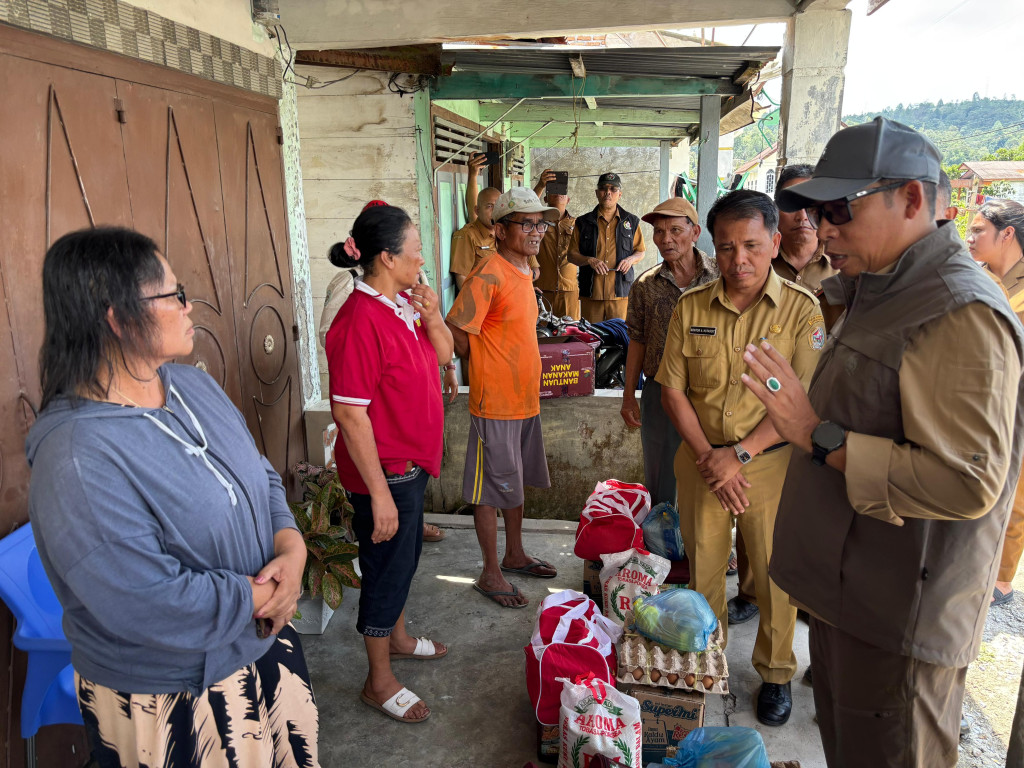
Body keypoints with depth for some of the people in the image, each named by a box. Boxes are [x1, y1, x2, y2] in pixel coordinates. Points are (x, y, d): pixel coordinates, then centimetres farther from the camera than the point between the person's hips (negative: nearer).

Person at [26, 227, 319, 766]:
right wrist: (267, 594, -18)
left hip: (262, 643, 7)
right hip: (165, 701, -7)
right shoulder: (76, 462, -28)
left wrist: (292, 547, -13)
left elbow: (261, 477, 5)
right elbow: (151, 607, -30)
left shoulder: (193, 384, -2)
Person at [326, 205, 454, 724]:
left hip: (410, 461, 9)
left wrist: (432, 315, -10)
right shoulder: (360, 322, -26)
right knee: (387, 567, 7)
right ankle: (379, 682, 27)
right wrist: (379, 493, -24)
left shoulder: (404, 304, 2)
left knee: (405, 555, 24)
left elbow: (443, 354, 11)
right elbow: (349, 414, -26)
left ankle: (397, 637, 48)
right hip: (384, 469, -9)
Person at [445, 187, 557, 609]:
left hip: (525, 399, 9)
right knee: (491, 488, 4)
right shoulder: (489, 274, -18)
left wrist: (519, 376, 14)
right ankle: (491, 573, 18)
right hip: (495, 403, -9)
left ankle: (515, 555, 36)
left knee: (516, 482, 20)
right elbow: (455, 333, -20)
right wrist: (488, 369, -5)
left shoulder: (522, 272, 10)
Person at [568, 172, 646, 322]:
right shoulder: (583, 222, 9)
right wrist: (590, 260, -11)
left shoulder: (631, 221, 12)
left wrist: (630, 259, -4)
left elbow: (640, 252, 19)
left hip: (620, 292, 0)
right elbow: (572, 255, 8)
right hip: (590, 292, 0)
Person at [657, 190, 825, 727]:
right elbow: (672, 388, -1)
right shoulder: (690, 307, -2)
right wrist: (707, 456, -9)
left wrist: (739, 454, -16)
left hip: (770, 462, -2)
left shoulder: (803, 310, -9)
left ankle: (776, 673, 33)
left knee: (775, 573, 9)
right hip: (700, 459, 2)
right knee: (702, 566, 15)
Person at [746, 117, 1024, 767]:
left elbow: (967, 481, -30)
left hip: (900, 620, -9)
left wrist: (818, 436, -28)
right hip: (847, 592, 9)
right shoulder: (881, 294, 11)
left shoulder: (962, 314, -22)